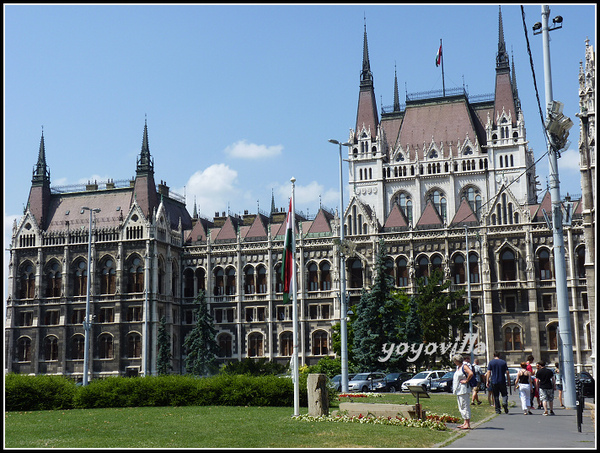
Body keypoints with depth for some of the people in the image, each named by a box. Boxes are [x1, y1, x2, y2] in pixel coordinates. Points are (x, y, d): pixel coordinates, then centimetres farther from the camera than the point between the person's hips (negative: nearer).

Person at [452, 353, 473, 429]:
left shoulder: (464, 366, -11)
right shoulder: (458, 367, 17)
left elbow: (471, 373, -28)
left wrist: (466, 381, -18)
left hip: (463, 390, -10)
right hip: (458, 390, 10)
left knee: (465, 406, -9)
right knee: (461, 407, 12)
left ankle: (468, 424, -7)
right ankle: (465, 423, 17)